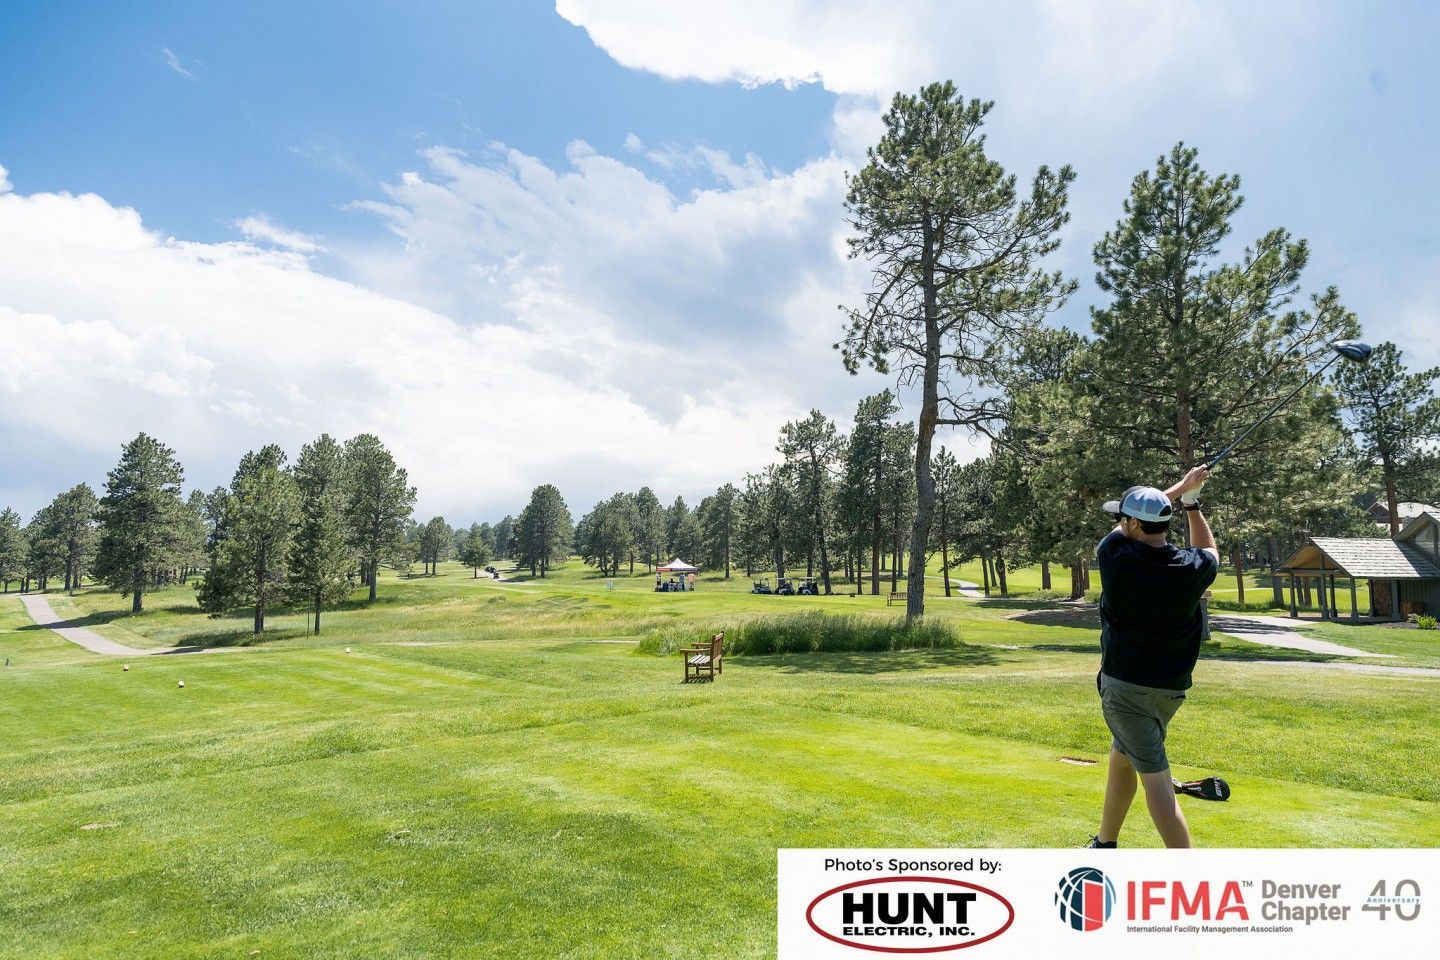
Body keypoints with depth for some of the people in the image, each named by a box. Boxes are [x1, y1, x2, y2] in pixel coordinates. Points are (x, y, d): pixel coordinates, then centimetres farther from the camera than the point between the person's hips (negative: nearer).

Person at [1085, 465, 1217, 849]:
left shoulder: (1114, 556, -16)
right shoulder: (1192, 568, -9)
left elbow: (1129, 526, 7)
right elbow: (1210, 552, 18)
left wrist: (1180, 487, 16)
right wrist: (1191, 502, 21)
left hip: (1125, 685, -5)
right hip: (1171, 688, 6)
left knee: (1156, 781, -5)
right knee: (1122, 757, 23)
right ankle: (1105, 844, 38)